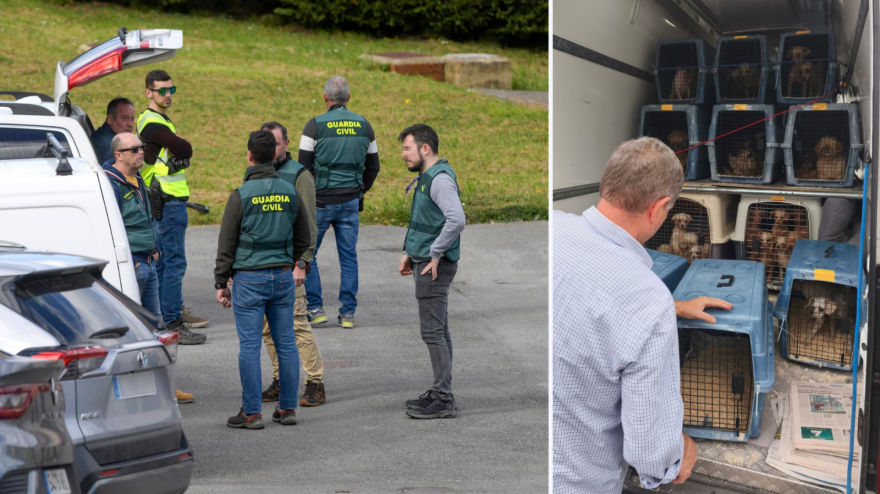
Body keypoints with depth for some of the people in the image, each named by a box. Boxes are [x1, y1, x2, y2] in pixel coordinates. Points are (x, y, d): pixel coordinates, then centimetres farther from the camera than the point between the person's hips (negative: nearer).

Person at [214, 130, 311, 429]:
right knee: (286, 343, 8)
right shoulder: (290, 193, 4)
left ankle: (252, 413, 2)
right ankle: (288, 408, 13)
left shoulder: (241, 195, -8)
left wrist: (221, 283, 3)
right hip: (283, 277, 4)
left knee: (249, 345, 0)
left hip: (249, 278, -4)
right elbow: (303, 239, 13)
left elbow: (226, 245, -4)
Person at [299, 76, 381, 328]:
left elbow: (304, 166, -8)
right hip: (350, 202, 4)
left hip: (321, 201, -4)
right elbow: (373, 166, 10)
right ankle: (348, 313, 10)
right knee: (348, 257, 9)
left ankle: (315, 308, 7)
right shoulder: (363, 125, 5)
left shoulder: (316, 125, -9)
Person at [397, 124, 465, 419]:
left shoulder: (440, 179, -17)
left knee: (433, 331, -7)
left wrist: (435, 254, -22)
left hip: (434, 266, -10)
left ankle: (444, 401, -3)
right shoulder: (425, 178, 16)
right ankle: (440, 393, 22)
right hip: (425, 263, 10)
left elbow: (456, 220, -30)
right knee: (438, 331, 14)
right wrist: (409, 253, 17)